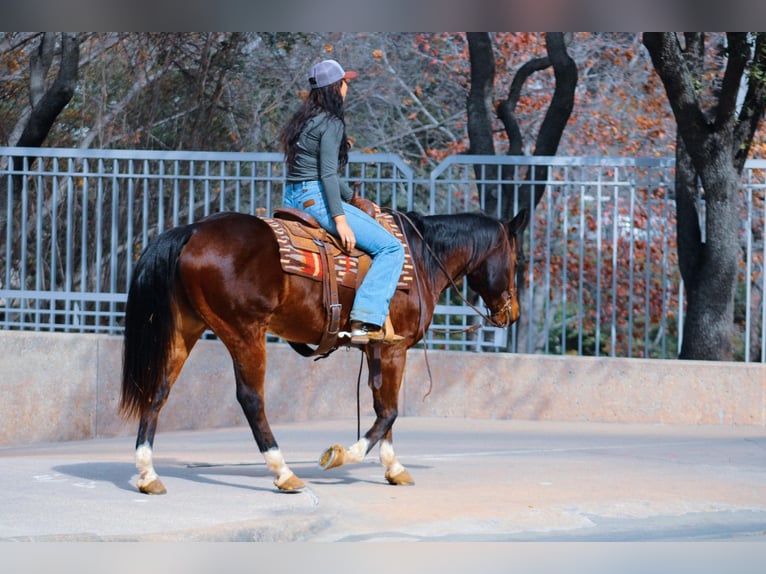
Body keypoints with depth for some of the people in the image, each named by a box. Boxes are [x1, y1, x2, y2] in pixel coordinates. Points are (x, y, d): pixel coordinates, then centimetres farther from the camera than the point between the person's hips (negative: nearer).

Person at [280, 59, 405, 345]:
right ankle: (365, 322, -24)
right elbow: (327, 174, -19)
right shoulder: (331, 123, -10)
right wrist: (340, 219, -22)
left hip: (292, 199, 10)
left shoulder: (305, 119, 17)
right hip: (316, 199, -10)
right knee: (390, 249, -12)